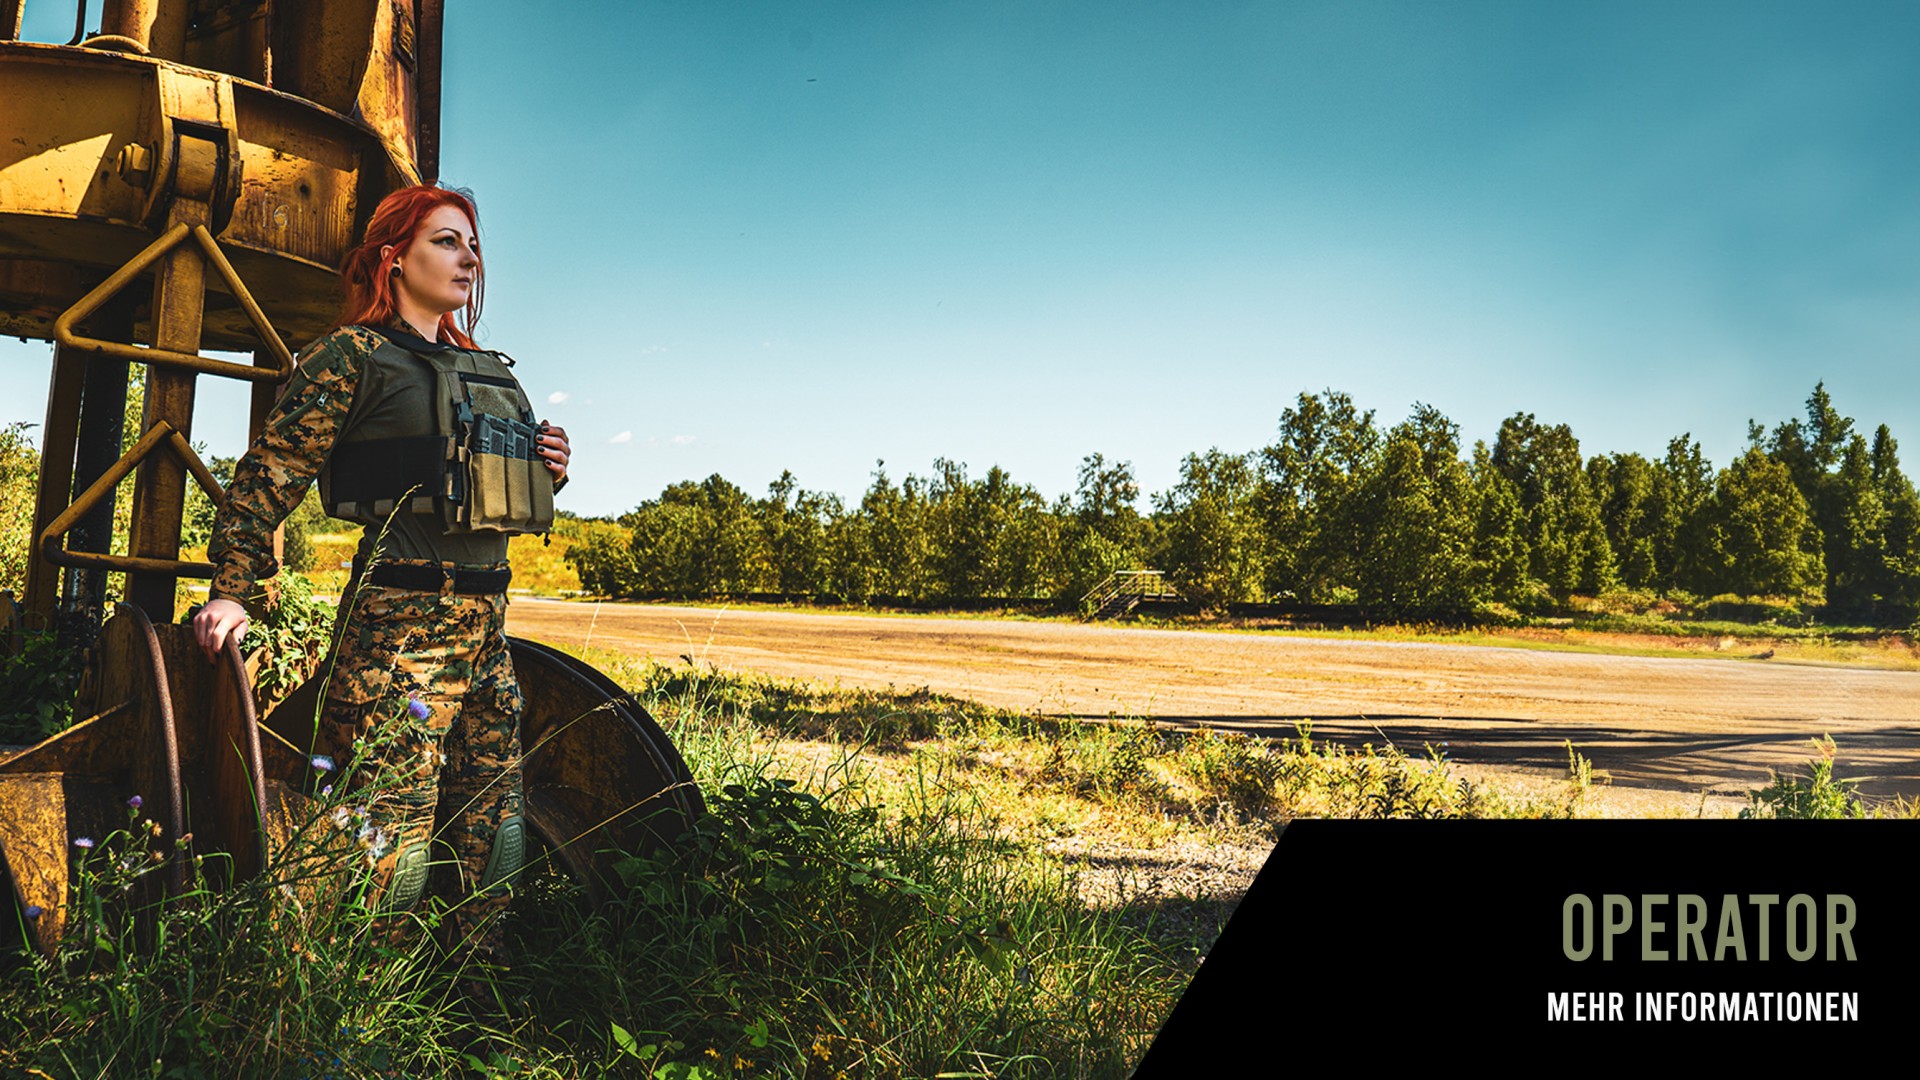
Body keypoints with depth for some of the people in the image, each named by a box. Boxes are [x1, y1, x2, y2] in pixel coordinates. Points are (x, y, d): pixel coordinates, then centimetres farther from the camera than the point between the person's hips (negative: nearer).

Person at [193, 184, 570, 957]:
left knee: (489, 830, 11)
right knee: (391, 833, -8)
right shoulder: (353, 355, -1)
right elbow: (269, 473, -5)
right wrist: (231, 590, -11)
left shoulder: (486, 370, 19)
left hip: (488, 622, 7)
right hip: (399, 623, -7)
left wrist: (548, 473, 7)